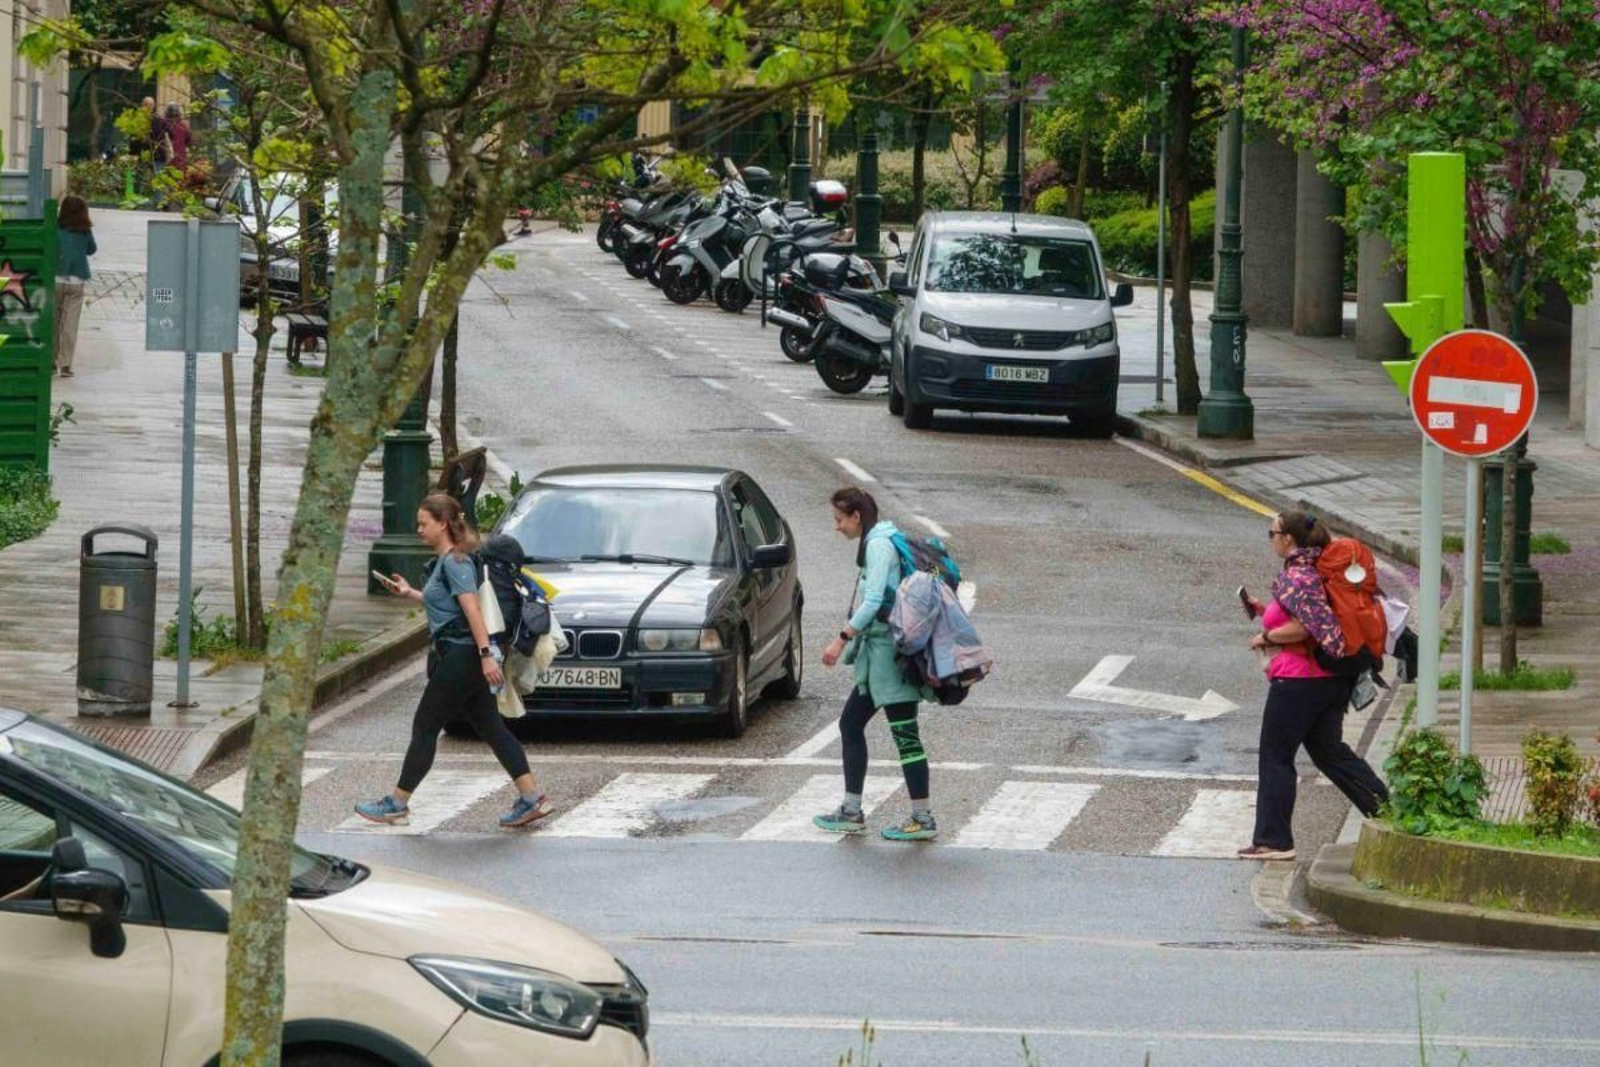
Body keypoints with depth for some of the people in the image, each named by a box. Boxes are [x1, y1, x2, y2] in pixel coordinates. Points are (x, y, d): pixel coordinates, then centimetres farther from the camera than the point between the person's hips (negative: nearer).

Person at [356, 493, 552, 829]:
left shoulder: (454, 562, -14)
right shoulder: (447, 561, 15)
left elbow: (472, 609, -22)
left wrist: (486, 654, -28)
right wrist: (410, 593, 26)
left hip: (460, 656, -10)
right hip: (462, 657, 10)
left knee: (425, 727, -1)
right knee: (491, 727, 8)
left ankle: (397, 803, 6)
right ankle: (531, 799, 4)